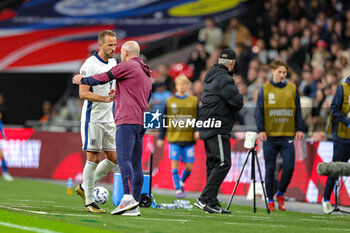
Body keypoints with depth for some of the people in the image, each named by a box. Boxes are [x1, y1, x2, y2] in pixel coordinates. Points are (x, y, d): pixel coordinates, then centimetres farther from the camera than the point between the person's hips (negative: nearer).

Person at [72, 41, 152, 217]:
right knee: (135, 164, 5)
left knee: (123, 159, -18)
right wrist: (119, 94, 33)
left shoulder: (127, 66, -3)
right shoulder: (146, 73, 24)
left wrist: (82, 80, 17)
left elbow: (103, 78, 1)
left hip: (127, 121, -9)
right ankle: (135, 206, 1)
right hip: (141, 123, 9)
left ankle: (128, 197, -32)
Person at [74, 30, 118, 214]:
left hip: (108, 119, 8)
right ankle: (89, 202, -1)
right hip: (92, 118, -8)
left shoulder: (113, 62, 12)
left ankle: (84, 187, 19)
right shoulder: (90, 65, -13)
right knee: (93, 158, -7)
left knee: (114, 158, 4)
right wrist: (104, 98, -29)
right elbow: (83, 93, -19)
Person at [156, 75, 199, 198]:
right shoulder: (169, 101, 6)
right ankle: (178, 189, 0)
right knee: (175, 164, -7)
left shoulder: (194, 101, 6)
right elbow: (164, 121, 10)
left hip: (189, 138, 0)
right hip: (174, 138, 0)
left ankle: (181, 182, 28)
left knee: (189, 166, 1)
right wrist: (161, 137, 8)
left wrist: (198, 131, -12)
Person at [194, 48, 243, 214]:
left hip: (207, 128, 10)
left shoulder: (211, 76, 17)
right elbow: (237, 101, -18)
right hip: (217, 128, -10)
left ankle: (212, 203, 10)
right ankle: (204, 199, -17)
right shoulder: (223, 79, -14)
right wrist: (234, 110, 3)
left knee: (213, 164, 10)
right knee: (223, 163, -12)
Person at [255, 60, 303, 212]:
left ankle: (280, 194, 14)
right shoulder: (265, 90, 4)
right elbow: (259, 111, 2)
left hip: (287, 136, 1)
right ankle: (270, 200, 10)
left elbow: (297, 111, 12)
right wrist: (260, 130, -8)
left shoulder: (292, 89, 9)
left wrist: (299, 129, 4)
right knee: (270, 169, 1)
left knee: (289, 167, -7)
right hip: (270, 136, -1)